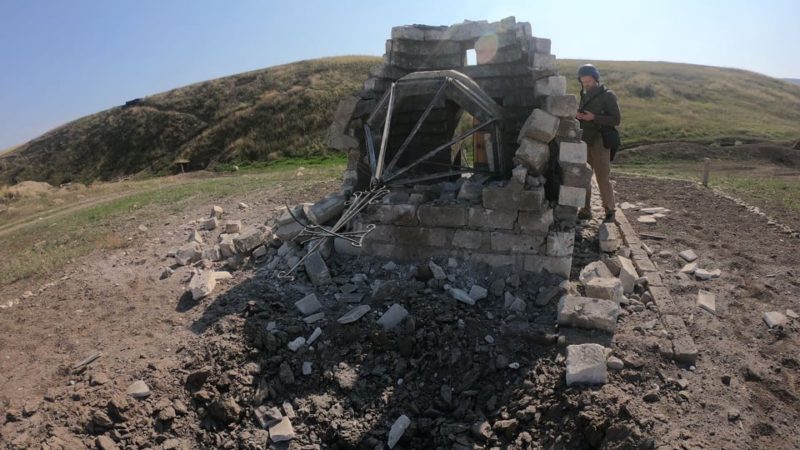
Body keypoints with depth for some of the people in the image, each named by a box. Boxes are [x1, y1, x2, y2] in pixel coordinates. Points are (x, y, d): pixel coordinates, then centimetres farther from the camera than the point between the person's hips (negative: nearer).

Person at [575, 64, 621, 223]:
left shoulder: (608, 95, -5)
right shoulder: (584, 95, 14)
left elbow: (616, 120, -9)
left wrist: (593, 117, -20)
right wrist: (578, 116, 0)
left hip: (600, 141, -6)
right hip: (584, 140, 6)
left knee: (603, 178, -5)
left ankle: (609, 211, 6)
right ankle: (585, 211, 9)